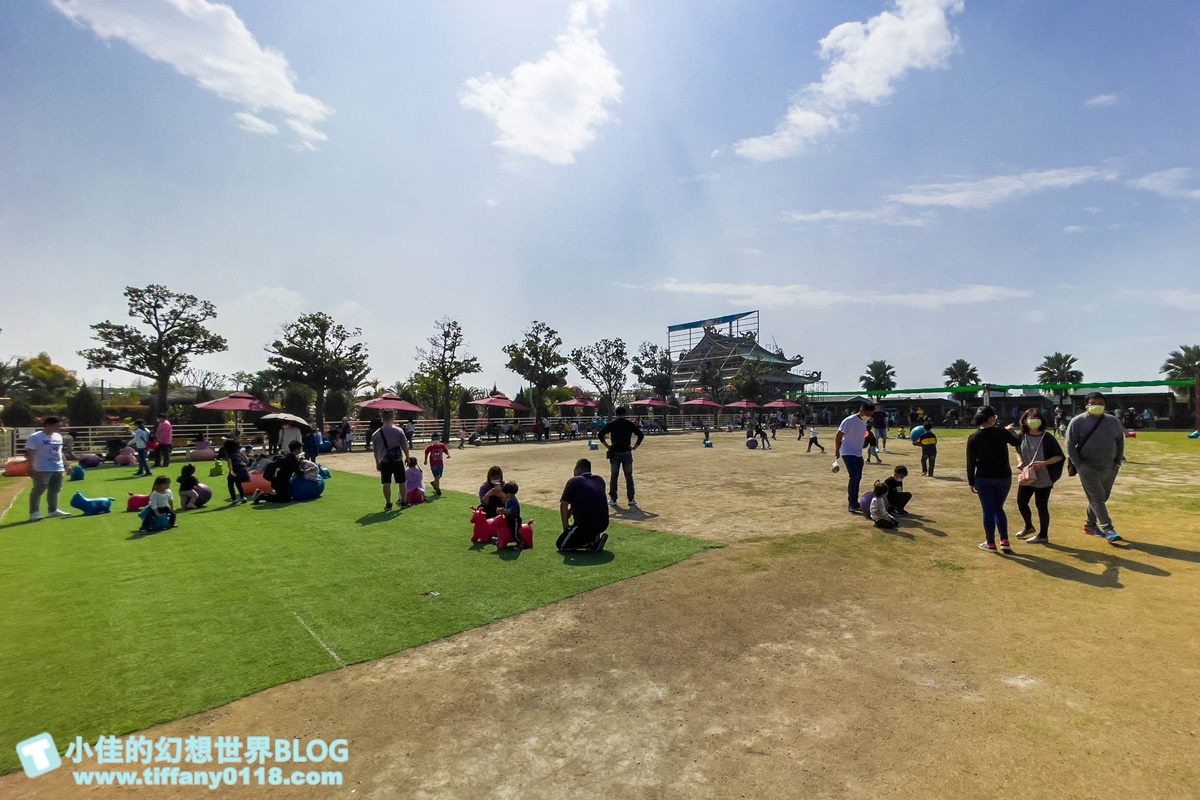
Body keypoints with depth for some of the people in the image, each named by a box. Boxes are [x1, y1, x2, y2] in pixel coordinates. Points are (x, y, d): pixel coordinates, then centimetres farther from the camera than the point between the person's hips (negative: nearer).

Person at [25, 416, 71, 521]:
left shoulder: (58, 436, 12)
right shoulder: (35, 437, -10)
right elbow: (30, 453, -13)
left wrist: (65, 464, 18)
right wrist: (31, 467, -20)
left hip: (58, 469, 7)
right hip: (42, 469, -7)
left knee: (54, 490, 14)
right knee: (38, 491, -4)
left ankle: (53, 510, 24)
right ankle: (34, 512, 3)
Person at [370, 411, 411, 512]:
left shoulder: (376, 433, 0)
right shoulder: (398, 431, -7)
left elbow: (375, 450, 8)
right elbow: (405, 446, -3)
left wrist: (377, 462, 18)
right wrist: (407, 457, 10)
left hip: (384, 462, 1)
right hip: (398, 461, -1)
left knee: (386, 483, 6)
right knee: (401, 482, 11)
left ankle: (388, 504, 9)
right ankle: (404, 502, 19)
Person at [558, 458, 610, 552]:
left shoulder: (574, 481, -2)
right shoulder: (600, 480, 15)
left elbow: (563, 504, -9)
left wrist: (565, 526, 2)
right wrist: (570, 512, 25)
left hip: (586, 525, -7)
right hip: (604, 524, 7)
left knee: (561, 545, 12)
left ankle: (593, 543, -6)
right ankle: (594, 537, 12)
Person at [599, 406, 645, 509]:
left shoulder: (611, 424, 0)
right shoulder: (630, 424, 1)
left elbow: (601, 434, -7)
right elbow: (641, 435, -2)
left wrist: (607, 446, -1)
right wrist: (635, 447, 2)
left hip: (615, 453, 0)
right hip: (627, 453, 0)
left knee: (613, 476, 8)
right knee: (629, 477, 7)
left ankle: (613, 499, 9)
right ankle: (631, 500, 9)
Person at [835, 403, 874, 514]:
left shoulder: (864, 422, 7)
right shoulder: (849, 421, -17)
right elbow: (838, 436, -13)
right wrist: (837, 450, -8)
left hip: (858, 454, 8)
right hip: (848, 453, -8)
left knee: (858, 478, 10)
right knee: (854, 477, -16)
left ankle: (855, 503, 21)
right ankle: (852, 505, -9)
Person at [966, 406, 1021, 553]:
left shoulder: (973, 438, -7)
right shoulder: (1001, 432, -8)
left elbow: (970, 463, -4)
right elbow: (1017, 442, 13)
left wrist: (971, 482, 5)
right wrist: (1010, 430, 32)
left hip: (983, 479, -1)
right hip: (1003, 478, 1)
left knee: (988, 511, 7)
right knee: (999, 508, 18)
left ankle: (991, 544, 15)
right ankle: (1004, 541, 13)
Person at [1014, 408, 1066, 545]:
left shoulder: (1047, 438, -12)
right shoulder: (1022, 437, 0)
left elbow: (1059, 456, -9)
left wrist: (1044, 463, -23)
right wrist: (1020, 462, -4)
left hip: (1043, 479, -5)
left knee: (1041, 506, 3)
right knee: (1021, 503, 12)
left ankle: (1043, 536, 19)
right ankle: (1029, 528, 37)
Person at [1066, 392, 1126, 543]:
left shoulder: (1114, 421, 6)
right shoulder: (1077, 422, -8)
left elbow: (1120, 442, 14)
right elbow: (1070, 445, -7)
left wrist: (1118, 462, 8)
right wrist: (1079, 465, -11)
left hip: (1110, 468, 5)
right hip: (1088, 468, -5)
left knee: (1102, 498, 13)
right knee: (1096, 498, -8)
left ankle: (1090, 525, 25)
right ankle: (1108, 529, -7)